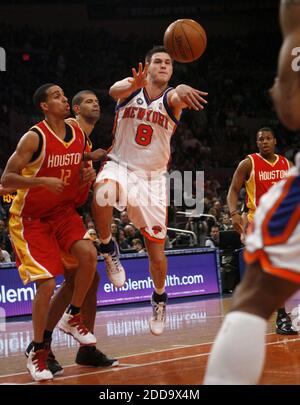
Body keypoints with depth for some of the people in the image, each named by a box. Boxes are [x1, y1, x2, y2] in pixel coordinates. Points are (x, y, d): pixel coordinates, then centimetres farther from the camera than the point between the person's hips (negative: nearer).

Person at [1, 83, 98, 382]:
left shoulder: (78, 135, 1)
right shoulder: (34, 138, -19)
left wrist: (87, 175, -4)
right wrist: (43, 181, -31)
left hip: (63, 211, 5)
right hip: (31, 217, -5)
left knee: (89, 254, -21)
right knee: (47, 283, -13)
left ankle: (72, 317, 3)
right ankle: (37, 352, 4)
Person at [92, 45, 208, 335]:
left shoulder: (171, 97, -5)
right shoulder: (131, 88, -4)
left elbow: (180, 98, -31)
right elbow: (115, 90, -29)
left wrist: (182, 91, -57)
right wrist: (134, 85, -53)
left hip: (152, 178, 1)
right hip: (121, 167, -1)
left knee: (156, 250, 6)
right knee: (103, 193, -39)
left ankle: (159, 298, 35)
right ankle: (108, 249, -15)